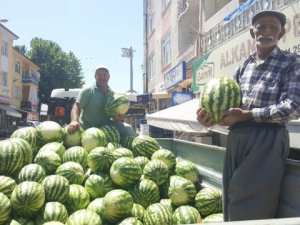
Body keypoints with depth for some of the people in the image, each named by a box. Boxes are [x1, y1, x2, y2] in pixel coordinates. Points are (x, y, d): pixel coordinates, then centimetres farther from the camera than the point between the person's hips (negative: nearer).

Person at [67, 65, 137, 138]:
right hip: (87, 128, -2)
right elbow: (77, 107, -20)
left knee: (127, 128, -16)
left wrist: (119, 118, -18)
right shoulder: (87, 91, -7)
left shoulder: (112, 94, 4)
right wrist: (74, 121, -41)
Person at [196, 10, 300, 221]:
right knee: (232, 200, 13)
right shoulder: (243, 66, 15)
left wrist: (246, 115, -17)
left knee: (252, 207, -2)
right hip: (236, 138, 5)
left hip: (268, 139, -5)